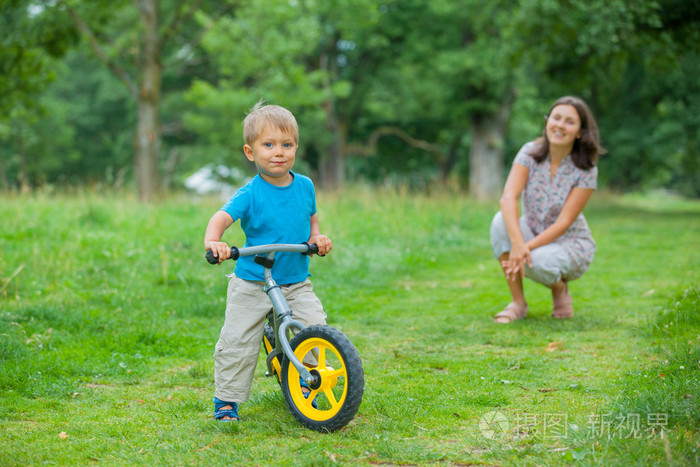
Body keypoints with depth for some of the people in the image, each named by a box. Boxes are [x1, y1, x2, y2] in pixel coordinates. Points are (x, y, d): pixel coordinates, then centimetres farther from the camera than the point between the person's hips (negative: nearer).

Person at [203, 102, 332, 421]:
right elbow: (222, 217, -26)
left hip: (296, 283, 3)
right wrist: (212, 241, -47)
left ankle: (303, 385, 10)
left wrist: (316, 237, 0)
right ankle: (226, 400, 14)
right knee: (237, 344, -3)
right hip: (252, 284, -3)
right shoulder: (250, 194, -14)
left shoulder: (304, 186, 2)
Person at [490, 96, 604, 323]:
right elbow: (508, 197, -24)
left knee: (537, 262, -36)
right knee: (501, 221, -29)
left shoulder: (586, 170, -16)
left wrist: (527, 248, -33)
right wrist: (517, 244, -40)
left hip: (570, 245, -3)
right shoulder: (530, 152, -11)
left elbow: (564, 223, -21)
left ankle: (560, 289, 3)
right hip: (532, 233, 3)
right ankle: (518, 303, -18)